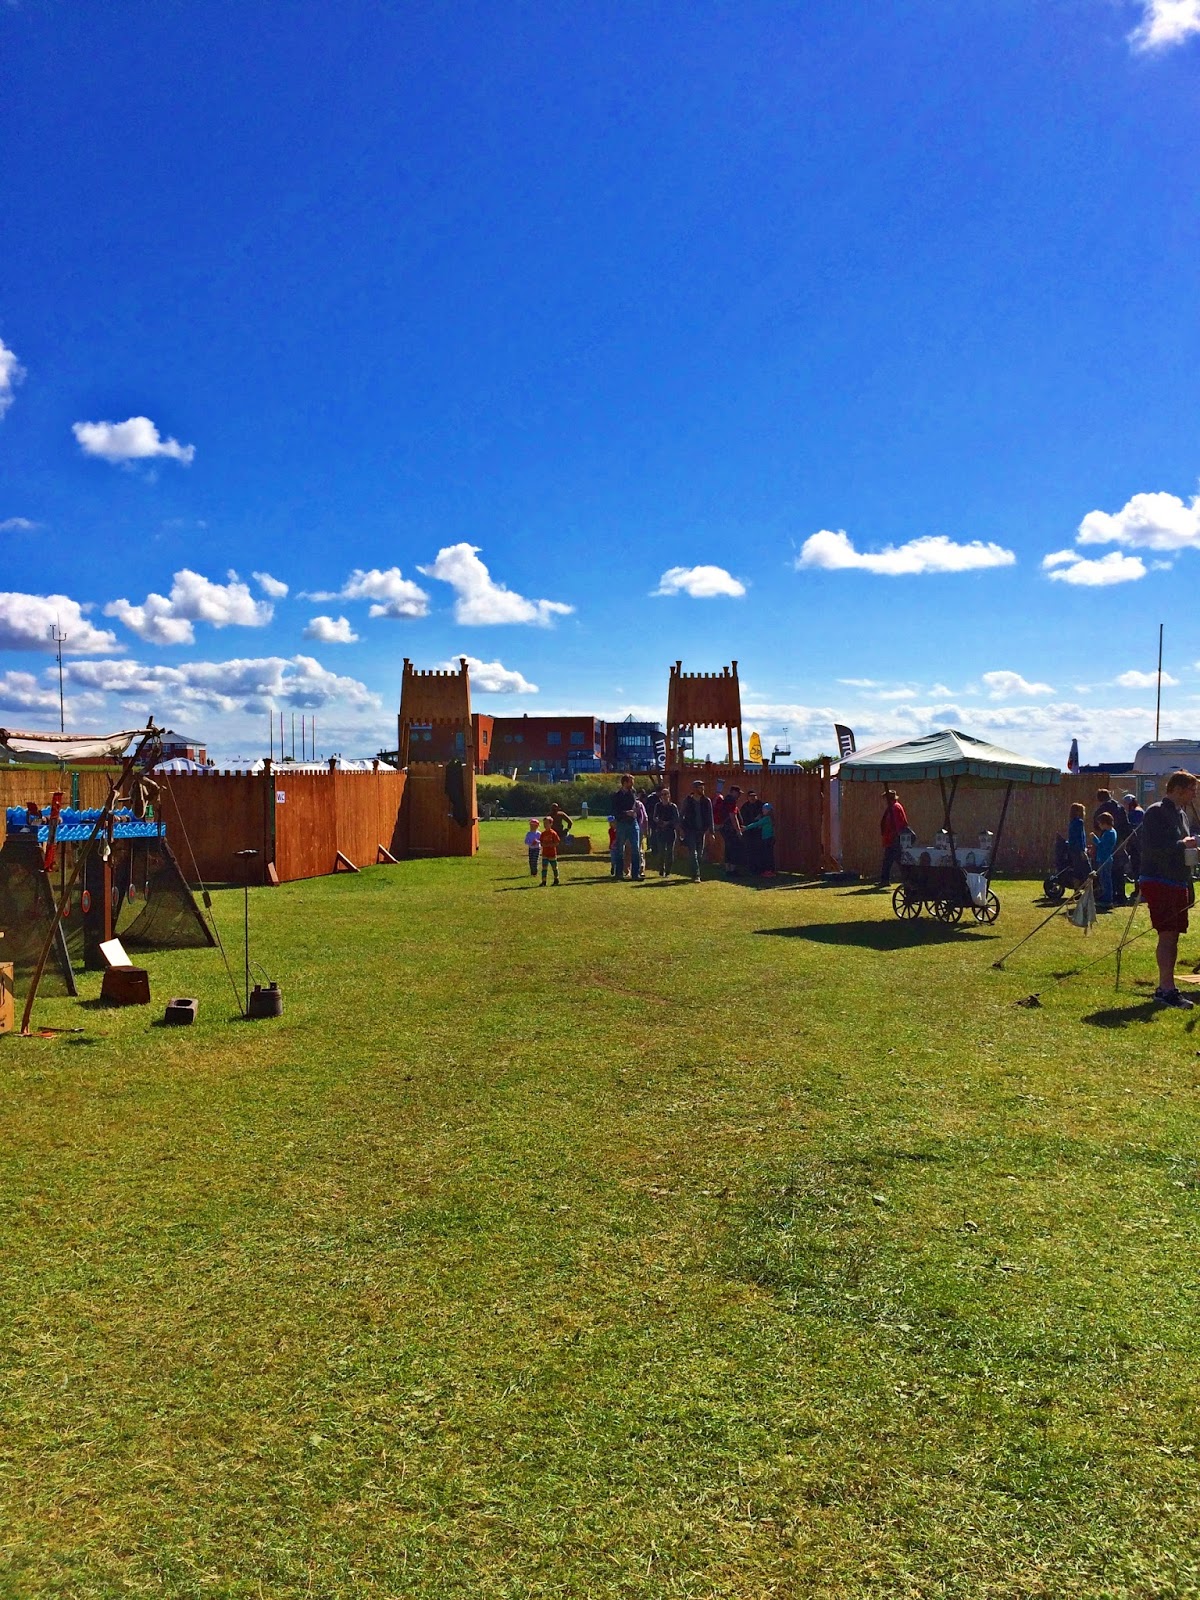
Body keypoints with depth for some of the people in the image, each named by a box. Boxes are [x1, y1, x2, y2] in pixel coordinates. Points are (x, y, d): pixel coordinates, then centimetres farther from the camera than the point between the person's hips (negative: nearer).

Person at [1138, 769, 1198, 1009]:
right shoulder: (1156, 812, -12)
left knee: (1173, 937, 10)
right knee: (1167, 935, -13)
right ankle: (1168, 989, -13)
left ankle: (1164, 987, 16)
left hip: (1178, 884, 9)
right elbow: (1153, 848, -23)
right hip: (1158, 883, -9)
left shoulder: (1180, 814, 18)